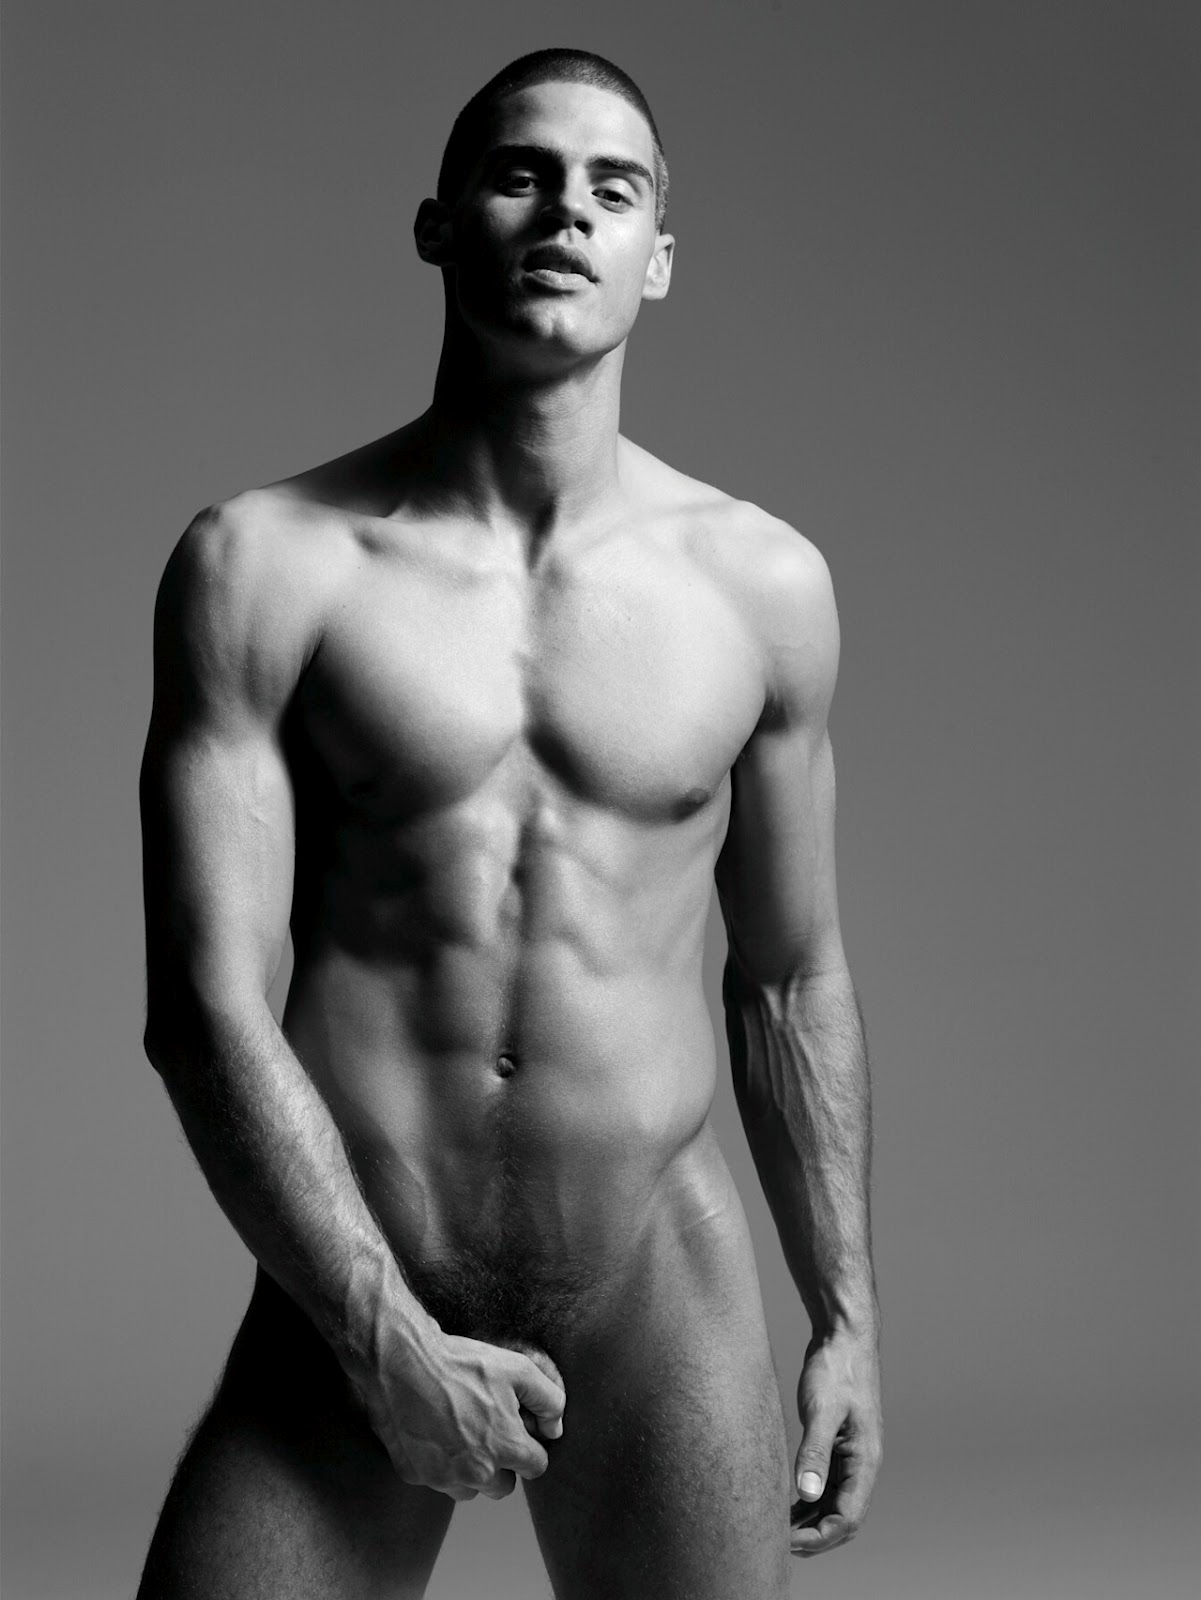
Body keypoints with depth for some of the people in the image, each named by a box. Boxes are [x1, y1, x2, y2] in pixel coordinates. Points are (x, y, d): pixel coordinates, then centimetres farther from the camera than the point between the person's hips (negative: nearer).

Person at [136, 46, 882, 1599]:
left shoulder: (763, 584, 2)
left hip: (660, 1294, 2)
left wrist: (847, 1313, 12)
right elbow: (204, 1005, -10)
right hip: (348, 1296, -1)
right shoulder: (265, 565, -6)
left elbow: (792, 979, 11)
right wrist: (391, 1344, -14)